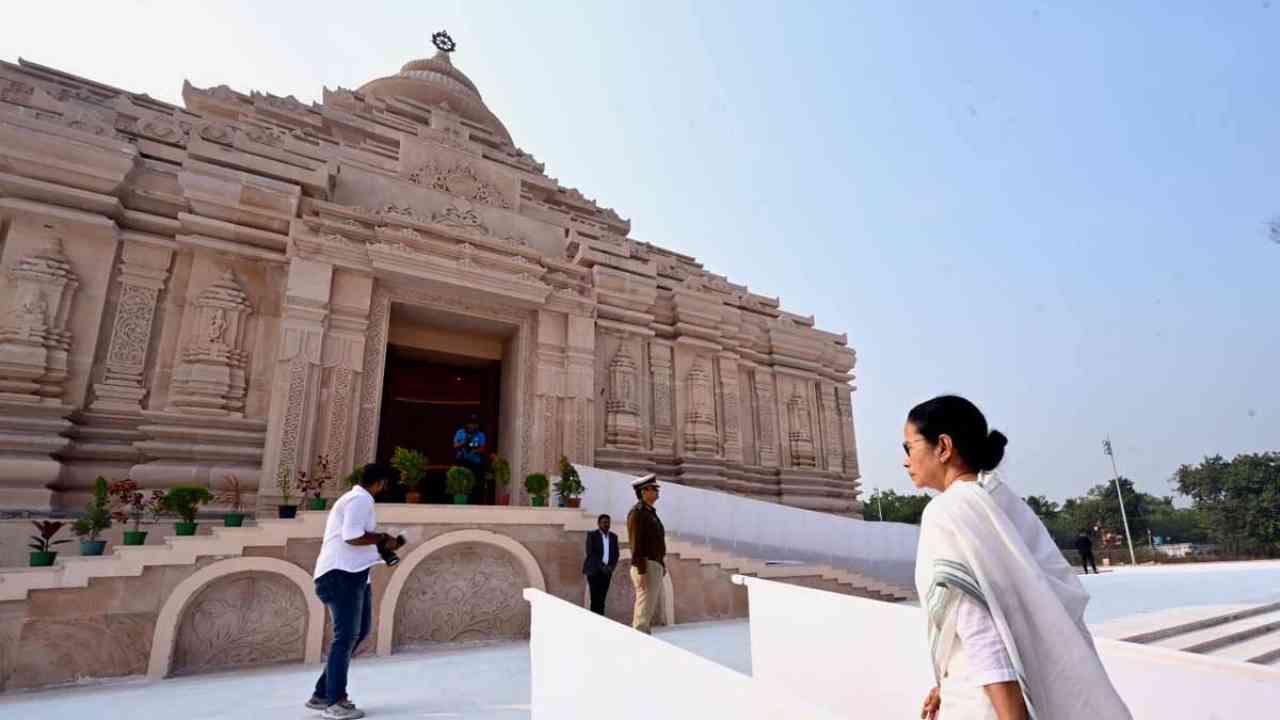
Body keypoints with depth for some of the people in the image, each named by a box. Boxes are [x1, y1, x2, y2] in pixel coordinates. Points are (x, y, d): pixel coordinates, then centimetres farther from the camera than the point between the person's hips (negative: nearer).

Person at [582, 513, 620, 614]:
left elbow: (616, 554, 9)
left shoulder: (613, 537, 10)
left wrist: (611, 567, -8)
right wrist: (601, 566, -18)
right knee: (596, 597, -10)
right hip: (594, 570, -4)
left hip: (606, 572, 4)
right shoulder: (592, 535, -4)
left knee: (602, 598, 3)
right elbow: (590, 553, -11)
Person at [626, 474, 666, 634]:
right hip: (646, 567, -10)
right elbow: (636, 544, -19)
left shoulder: (650, 512, 18)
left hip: (655, 566, 10)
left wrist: (662, 565, 19)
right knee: (644, 610, -6)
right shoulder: (637, 512, -12)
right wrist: (641, 572, -23)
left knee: (652, 607, 14)